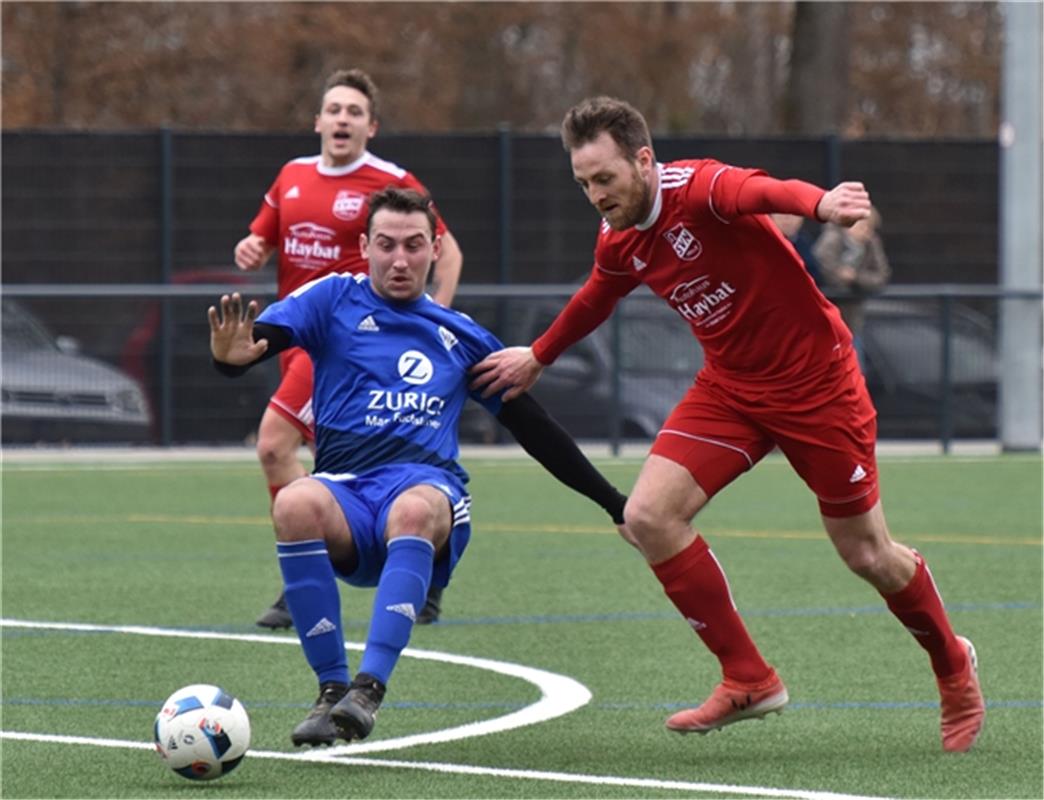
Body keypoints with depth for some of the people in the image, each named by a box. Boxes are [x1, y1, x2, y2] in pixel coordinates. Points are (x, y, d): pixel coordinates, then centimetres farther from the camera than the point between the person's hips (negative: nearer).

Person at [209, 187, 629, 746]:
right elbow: (261, 336, -6)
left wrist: (615, 505, 23)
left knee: (414, 509, -38)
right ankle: (331, 690, -27)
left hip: (428, 486, 1)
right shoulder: (335, 300, 12)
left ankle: (369, 689, -45)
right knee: (295, 504, -36)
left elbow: (536, 430, 26)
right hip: (345, 489, 0)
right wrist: (229, 354, -31)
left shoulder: (462, 337, 20)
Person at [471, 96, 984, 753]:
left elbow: (762, 191, -49)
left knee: (868, 555, 2)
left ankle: (952, 664, 32)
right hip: (731, 385, 7)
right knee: (649, 515, -11)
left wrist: (821, 204, -71)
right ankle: (749, 679, 0)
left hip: (816, 378, -7)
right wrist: (538, 357, 38)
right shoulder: (619, 241, -1)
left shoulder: (698, 188, -24)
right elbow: (595, 299, 23)